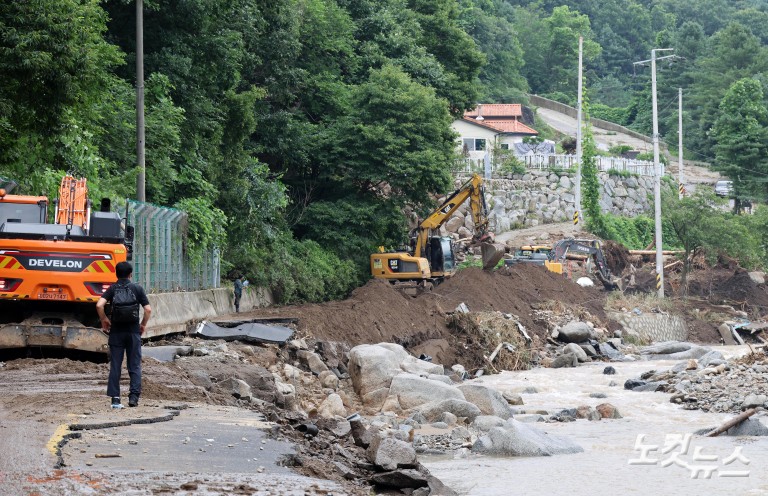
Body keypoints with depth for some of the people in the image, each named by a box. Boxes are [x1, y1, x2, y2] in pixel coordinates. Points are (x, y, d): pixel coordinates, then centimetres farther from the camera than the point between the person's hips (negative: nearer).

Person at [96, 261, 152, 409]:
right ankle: (134, 396, -4)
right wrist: (143, 324, 9)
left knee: (115, 366, 5)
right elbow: (148, 309, -6)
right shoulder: (137, 288, 1)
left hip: (116, 331, 1)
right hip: (133, 331, -1)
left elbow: (99, 305, -13)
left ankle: (115, 398, 1)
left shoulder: (112, 289, 2)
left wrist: (104, 320, 2)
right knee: (135, 366, 6)